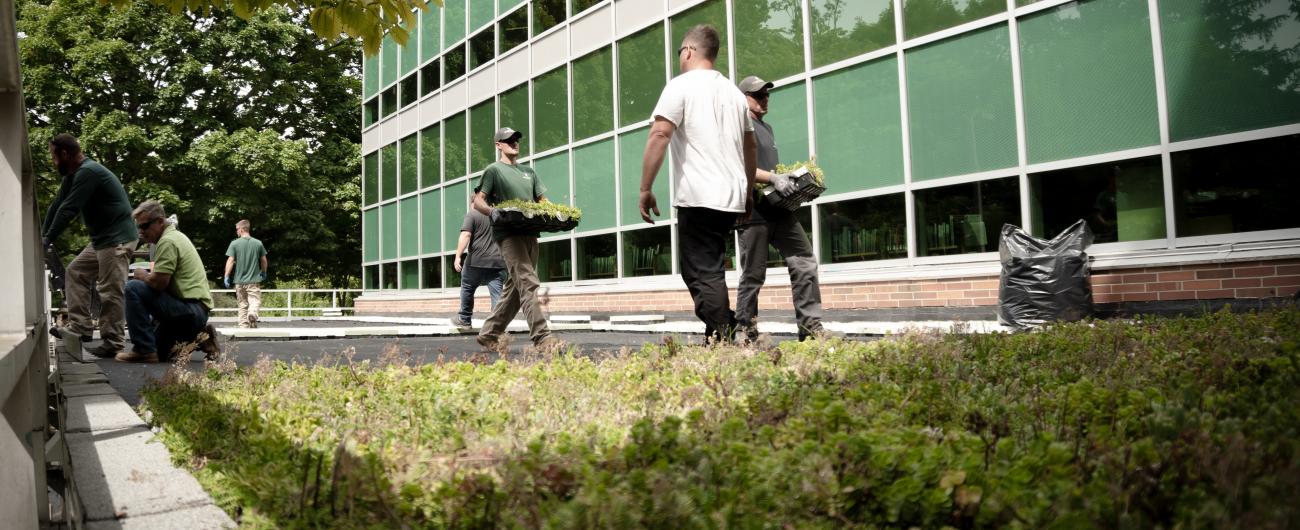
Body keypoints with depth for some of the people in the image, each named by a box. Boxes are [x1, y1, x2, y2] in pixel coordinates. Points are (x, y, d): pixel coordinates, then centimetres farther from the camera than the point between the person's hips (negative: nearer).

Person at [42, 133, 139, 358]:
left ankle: (113, 344, -3)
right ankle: (80, 326, 15)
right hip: (102, 238, 11)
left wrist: (48, 239, -12)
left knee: (110, 291, -8)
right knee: (75, 273, 14)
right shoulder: (74, 175, 14)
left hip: (118, 239, -11)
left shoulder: (88, 172, -18)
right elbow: (57, 204, 14)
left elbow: (68, 209, -19)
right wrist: (42, 234, 6)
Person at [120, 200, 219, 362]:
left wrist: (142, 275, -2)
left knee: (132, 288, -18)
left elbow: (159, 283, -21)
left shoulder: (167, 241, -15)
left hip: (190, 309, -11)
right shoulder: (175, 235, 18)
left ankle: (144, 350, -16)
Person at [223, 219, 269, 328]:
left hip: (239, 280, 0)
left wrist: (226, 276, -2)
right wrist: (264, 273, 26)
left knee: (242, 304, 11)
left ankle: (243, 326, 14)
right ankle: (252, 314, -32)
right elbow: (263, 260, 10)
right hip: (254, 280, 0)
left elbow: (230, 261, -8)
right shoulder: (258, 243, 1)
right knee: (255, 301, -2)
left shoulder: (234, 243, -4)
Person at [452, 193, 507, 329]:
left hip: (477, 261, -3)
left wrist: (458, 256, -14)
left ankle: (464, 319, 24)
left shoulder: (472, 214, -2)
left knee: (467, 288, 15)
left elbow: (465, 235, -14)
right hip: (498, 262, 4)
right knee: (497, 293, -1)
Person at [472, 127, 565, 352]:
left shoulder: (528, 172, 25)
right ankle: (541, 337, -24)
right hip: (508, 234, -7)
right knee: (528, 283, -18)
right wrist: (492, 211, -23)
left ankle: (489, 334, 18)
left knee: (515, 288, 8)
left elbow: (543, 201, 23)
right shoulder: (494, 170, 7)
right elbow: (478, 201, -1)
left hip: (530, 233, 7)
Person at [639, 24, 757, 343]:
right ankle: (725, 335, 16)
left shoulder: (681, 86, -2)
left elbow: (659, 136, -13)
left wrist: (645, 189, -10)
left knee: (701, 274, -6)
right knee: (710, 270, 17)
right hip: (732, 197, 7)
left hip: (698, 197, -7)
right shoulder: (734, 92, 19)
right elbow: (750, 147, 25)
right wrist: (748, 193, 32)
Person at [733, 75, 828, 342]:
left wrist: (789, 180, 12)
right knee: (753, 274, -2)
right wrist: (773, 178, -24)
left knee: (805, 262, -1)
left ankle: (810, 324, 1)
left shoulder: (766, 127, 25)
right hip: (753, 209, -8)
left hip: (779, 208, 8)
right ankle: (745, 330, 9)